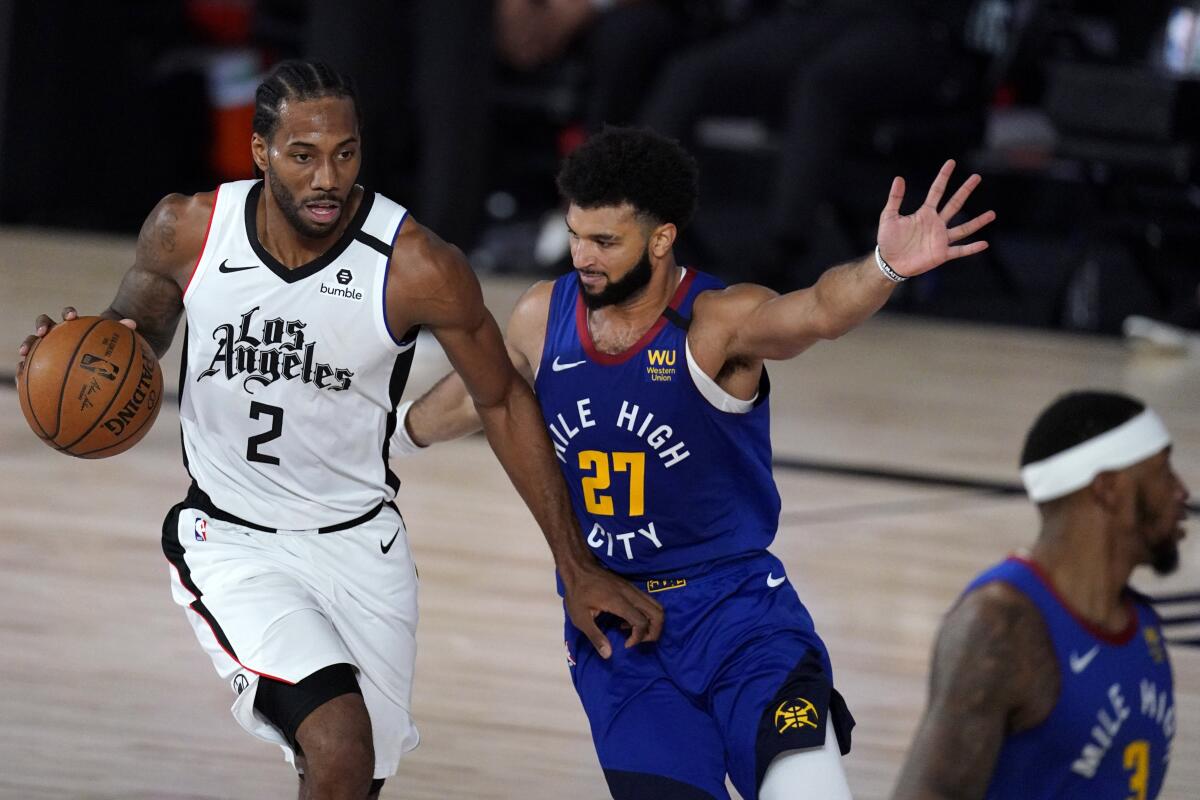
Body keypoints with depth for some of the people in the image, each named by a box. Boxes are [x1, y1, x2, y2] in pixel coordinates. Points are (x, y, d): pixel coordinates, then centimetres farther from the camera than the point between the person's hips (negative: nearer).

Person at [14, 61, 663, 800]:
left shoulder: (418, 269, -19)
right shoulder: (189, 232, -13)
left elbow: (503, 402, -4)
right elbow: (139, 324, 9)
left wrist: (577, 565, -2)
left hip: (360, 546, 1)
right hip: (231, 545, -1)